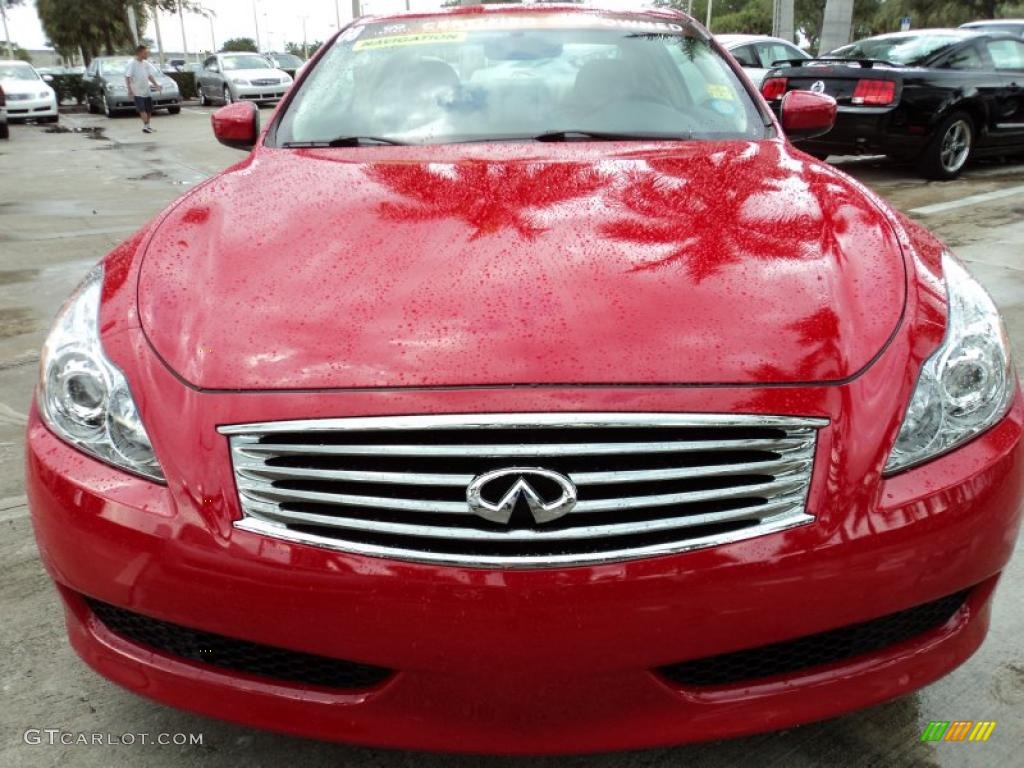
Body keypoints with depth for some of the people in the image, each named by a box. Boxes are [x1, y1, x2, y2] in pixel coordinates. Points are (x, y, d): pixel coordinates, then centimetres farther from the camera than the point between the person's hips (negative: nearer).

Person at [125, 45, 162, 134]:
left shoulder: (146, 63, 10)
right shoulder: (132, 63, -10)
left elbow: (150, 76, 18)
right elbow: (127, 77, -13)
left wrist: (156, 85, 6)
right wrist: (129, 89, -20)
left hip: (146, 91, 7)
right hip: (137, 92, -7)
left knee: (149, 109, 11)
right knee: (142, 109, -15)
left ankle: (148, 125, 23)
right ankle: (145, 126, -18)